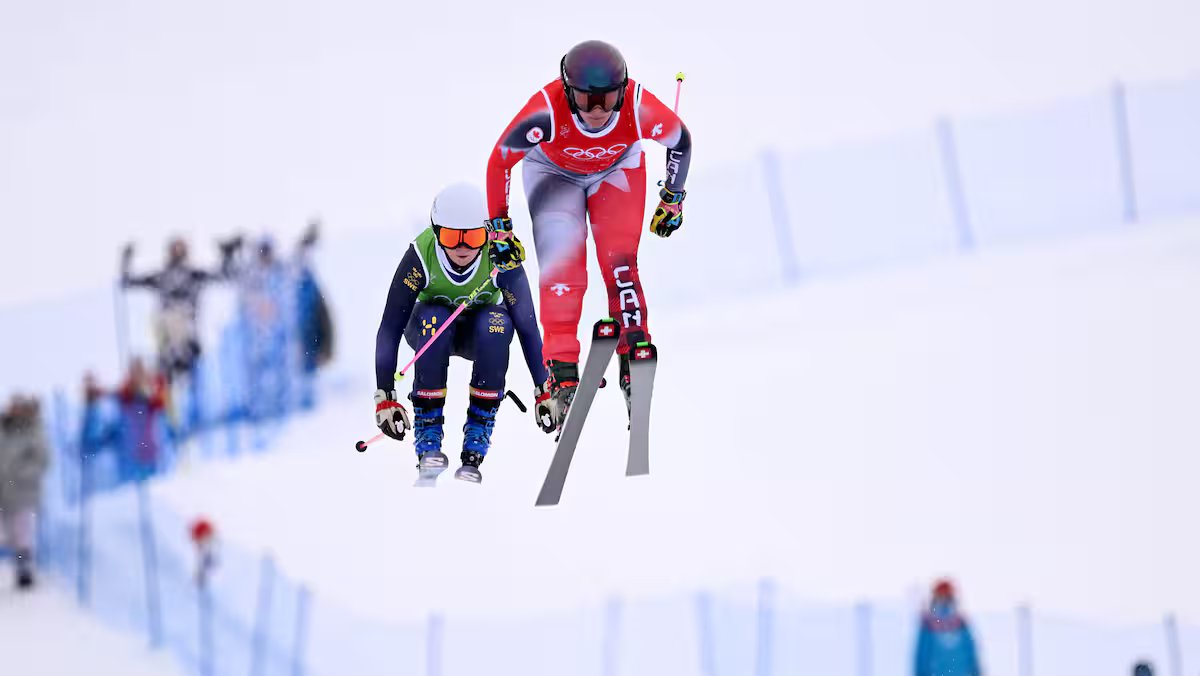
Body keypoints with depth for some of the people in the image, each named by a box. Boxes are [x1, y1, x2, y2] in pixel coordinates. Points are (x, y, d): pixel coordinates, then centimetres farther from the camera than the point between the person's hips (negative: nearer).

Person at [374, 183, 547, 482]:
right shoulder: (420, 256, -29)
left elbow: (527, 325, -24)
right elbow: (390, 328, -29)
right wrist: (384, 396, -35)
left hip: (478, 333, 1)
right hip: (430, 327, -1)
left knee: (496, 325, -34)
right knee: (436, 323, -36)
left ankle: (478, 433, -23)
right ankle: (427, 432, -25)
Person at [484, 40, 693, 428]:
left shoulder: (640, 109, -35)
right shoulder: (546, 112, -39)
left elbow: (680, 141, -12)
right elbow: (499, 162, -23)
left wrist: (672, 202, 0)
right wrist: (499, 228, -15)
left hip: (617, 170, 1)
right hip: (554, 173, -1)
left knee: (620, 262, -15)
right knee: (561, 268, -15)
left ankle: (635, 358, -6)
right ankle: (561, 376, -13)